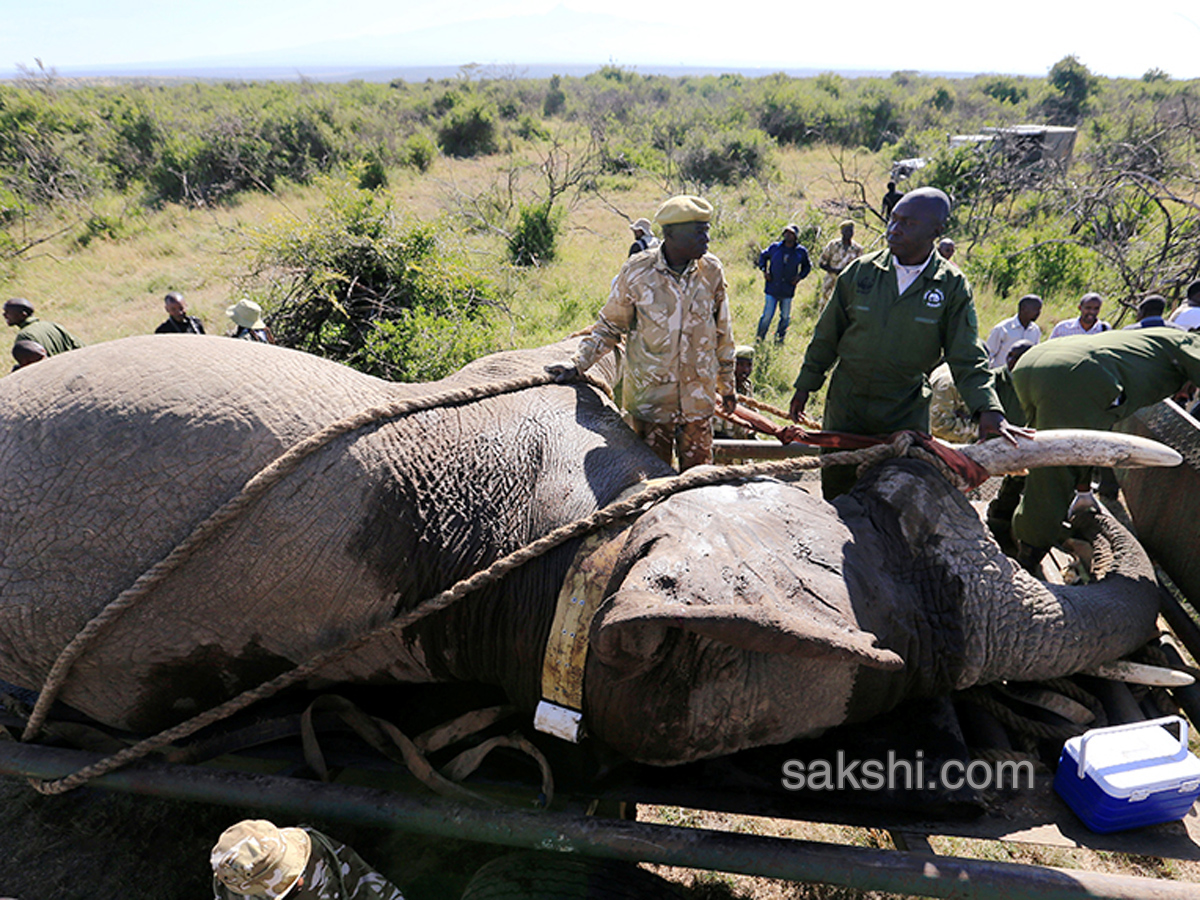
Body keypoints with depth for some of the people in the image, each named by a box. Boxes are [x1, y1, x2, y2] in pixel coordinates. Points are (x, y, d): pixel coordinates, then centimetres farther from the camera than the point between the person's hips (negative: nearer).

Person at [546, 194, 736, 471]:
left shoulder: (712, 271, -1)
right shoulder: (636, 272, -9)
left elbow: (722, 334, 10)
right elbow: (609, 327, 5)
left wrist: (727, 386, 15)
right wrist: (577, 364, -3)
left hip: (698, 399, 2)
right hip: (649, 396, -2)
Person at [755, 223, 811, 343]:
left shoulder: (801, 252, 2)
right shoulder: (774, 247, 0)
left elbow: (807, 266, 18)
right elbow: (763, 256, 18)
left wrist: (800, 276, 1)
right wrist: (764, 271, 4)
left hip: (788, 291, 1)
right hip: (772, 289, -1)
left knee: (785, 317, 9)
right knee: (767, 315, -4)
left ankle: (779, 338, 27)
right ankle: (759, 337, 12)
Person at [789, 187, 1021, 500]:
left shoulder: (952, 287, -5)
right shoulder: (861, 271, -2)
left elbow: (968, 359, -5)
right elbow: (827, 335, 7)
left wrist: (987, 409, -19)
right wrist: (805, 385, 9)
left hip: (906, 413, -1)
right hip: (846, 404, 1)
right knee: (835, 487, 8)